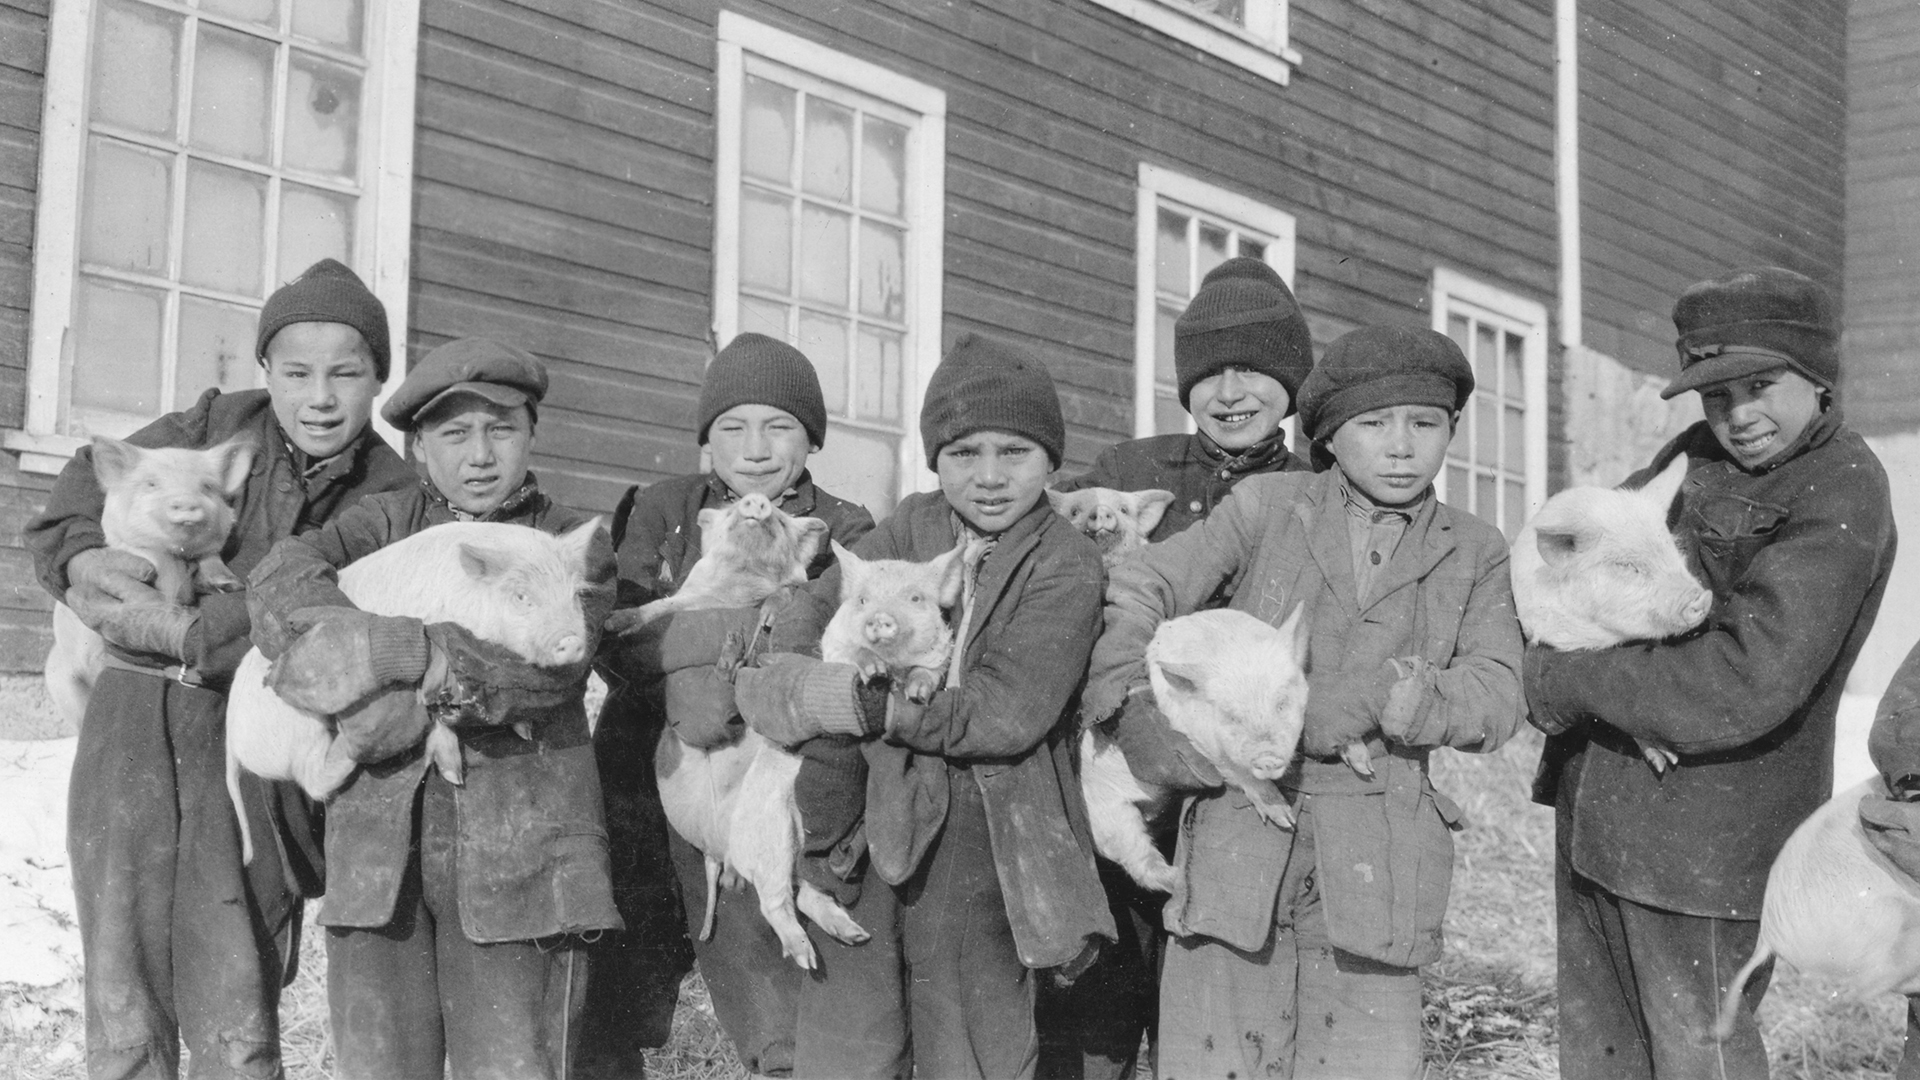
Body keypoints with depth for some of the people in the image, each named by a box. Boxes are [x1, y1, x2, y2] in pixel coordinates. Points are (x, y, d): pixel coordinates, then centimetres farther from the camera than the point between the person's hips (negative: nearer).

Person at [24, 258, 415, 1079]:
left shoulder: (391, 496, -2)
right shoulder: (218, 424, 5)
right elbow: (86, 482, 11)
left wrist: (178, 629, -18)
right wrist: (84, 556, -9)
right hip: (135, 729, 2)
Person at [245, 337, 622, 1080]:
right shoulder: (389, 522, 12)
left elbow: (548, 662, -12)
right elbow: (281, 577, -6)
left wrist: (395, 651, -18)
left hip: (516, 849, -2)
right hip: (379, 846, 2)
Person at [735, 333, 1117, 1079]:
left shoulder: (1066, 565, -6)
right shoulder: (912, 526, 9)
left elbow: (1008, 712, -16)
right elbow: (812, 610, 3)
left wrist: (871, 707, -20)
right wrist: (796, 687, -19)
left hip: (981, 856, -3)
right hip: (864, 839, 3)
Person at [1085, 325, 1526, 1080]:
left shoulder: (1475, 556, 11)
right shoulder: (1267, 507, 8)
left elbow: (1496, 700, -1)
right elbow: (1139, 592, 6)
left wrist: (1357, 703, -16)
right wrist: (1137, 709, -11)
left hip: (1373, 869, 1)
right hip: (1238, 846, -1)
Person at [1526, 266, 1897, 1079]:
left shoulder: (1839, 501, -16)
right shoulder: (1697, 455, 9)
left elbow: (1744, 687, -26)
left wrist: (1562, 680, -19)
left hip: (1707, 829, -8)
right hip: (1598, 809, 8)